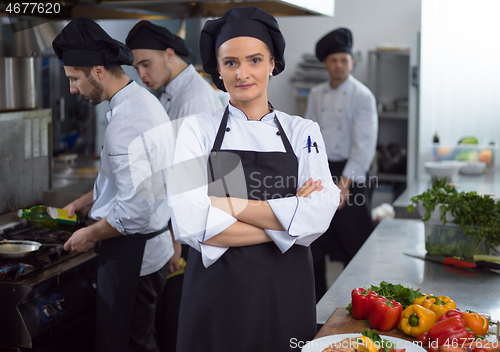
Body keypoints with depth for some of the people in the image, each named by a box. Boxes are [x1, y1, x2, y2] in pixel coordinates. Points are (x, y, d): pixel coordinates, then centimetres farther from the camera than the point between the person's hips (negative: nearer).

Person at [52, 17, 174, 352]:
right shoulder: (144, 99, 7)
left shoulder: (126, 123, -26)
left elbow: (135, 211, -27)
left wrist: (91, 235, -11)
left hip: (132, 254, -10)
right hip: (155, 246, 10)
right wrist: (87, 201, 21)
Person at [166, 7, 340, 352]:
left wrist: (227, 203, -16)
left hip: (286, 289, 1)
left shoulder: (303, 132, 3)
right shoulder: (198, 128, -1)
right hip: (216, 287, -1)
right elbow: (190, 224, -14)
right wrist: (285, 221, -14)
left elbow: (319, 216, -12)